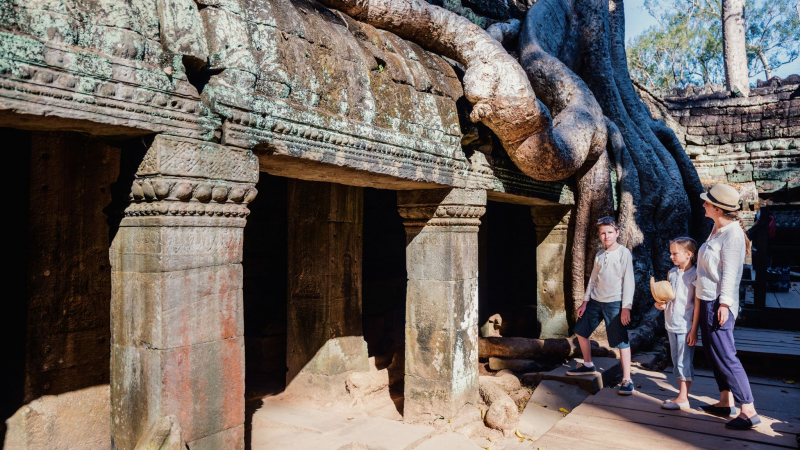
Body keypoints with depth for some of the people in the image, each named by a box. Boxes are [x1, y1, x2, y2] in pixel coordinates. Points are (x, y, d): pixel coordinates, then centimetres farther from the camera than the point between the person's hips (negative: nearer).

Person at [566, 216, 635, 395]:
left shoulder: (624, 253, -8)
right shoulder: (599, 255, 11)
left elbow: (629, 281, -11)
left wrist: (626, 307, -16)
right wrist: (585, 301, 14)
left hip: (614, 303, -7)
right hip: (595, 301, 7)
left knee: (621, 341, -5)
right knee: (581, 331, 14)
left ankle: (627, 380, 1)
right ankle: (588, 365, 31)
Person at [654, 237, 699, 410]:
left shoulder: (695, 275, -11)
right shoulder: (672, 273, 9)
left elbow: (698, 305, -12)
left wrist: (694, 329, -14)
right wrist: (661, 304, -2)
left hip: (686, 326, -7)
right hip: (671, 325, 7)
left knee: (684, 362, 0)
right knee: (677, 362, 13)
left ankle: (683, 399, 8)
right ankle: (682, 394, 23)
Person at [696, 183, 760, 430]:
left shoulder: (732, 233, -16)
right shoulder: (717, 229, 11)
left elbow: (730, 272, -20)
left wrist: (724, 303, -22)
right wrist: (698, 287, 20)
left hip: (718, 303, -10)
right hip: (706, 299, 10)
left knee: (724, 355, -7)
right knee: (713, 353, 15)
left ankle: (749, 411, -1)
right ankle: (726, 402, 24)